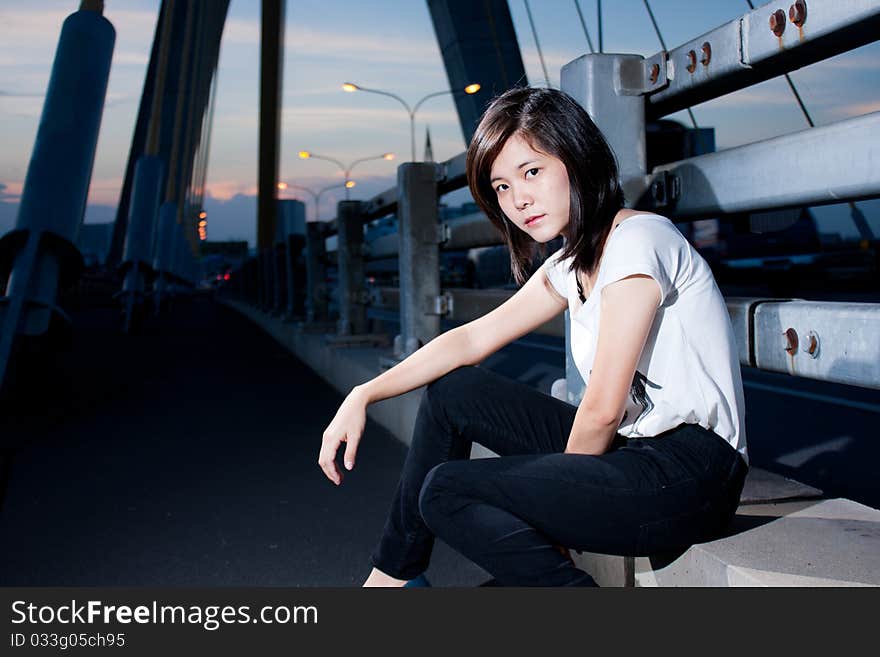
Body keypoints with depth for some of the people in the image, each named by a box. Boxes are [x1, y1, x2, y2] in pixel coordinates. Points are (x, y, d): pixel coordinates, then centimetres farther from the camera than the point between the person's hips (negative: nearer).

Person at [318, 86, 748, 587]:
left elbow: (603, 410, -18)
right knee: (451, 390, 12)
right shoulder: (571, 266, 11)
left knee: (446, 492, -14)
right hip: (635, 449, 9)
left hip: (693, 472, -9)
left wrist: (562, 496, -2)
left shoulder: (636, 240, -17)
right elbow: (471, 340, 13)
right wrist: (363, 396, 6)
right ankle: (397, 571, 21)